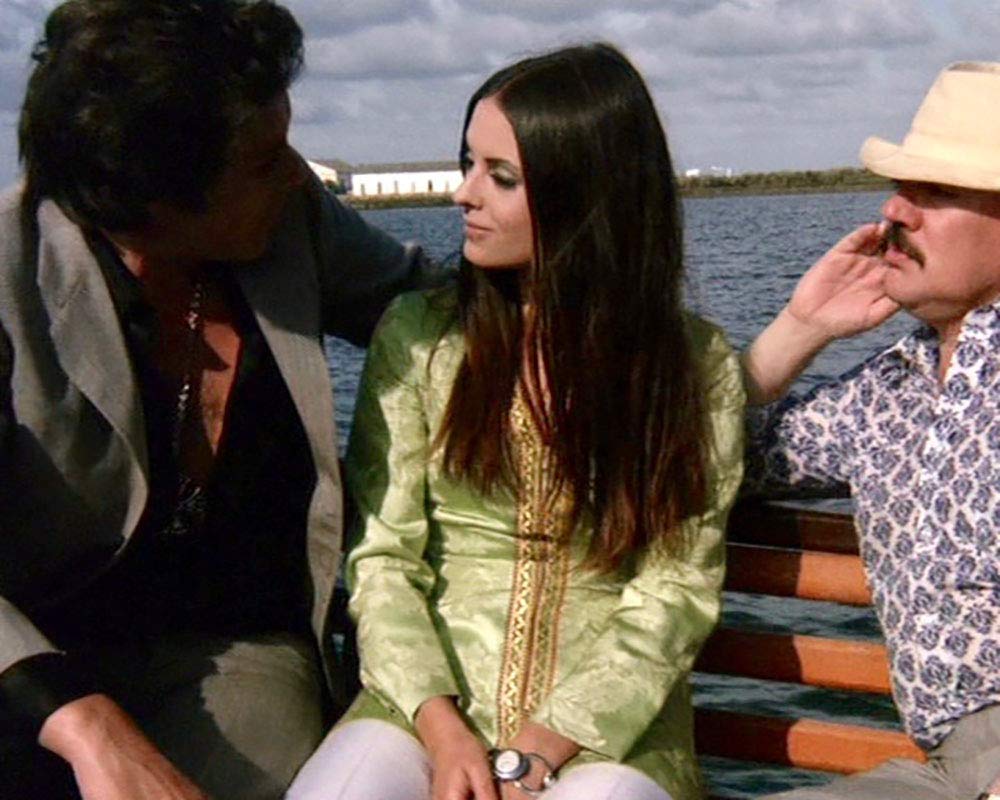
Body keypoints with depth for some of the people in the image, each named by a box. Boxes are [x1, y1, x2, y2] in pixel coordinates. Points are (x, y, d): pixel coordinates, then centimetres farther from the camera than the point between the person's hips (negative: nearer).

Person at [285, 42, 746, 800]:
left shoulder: (698, 366, 2)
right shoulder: (417, 335, 4)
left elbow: (677, 591, -3)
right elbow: (381, 556, 0)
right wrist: (443, 730, -14)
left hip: (611, 725, 0)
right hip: (430, 702, 1)